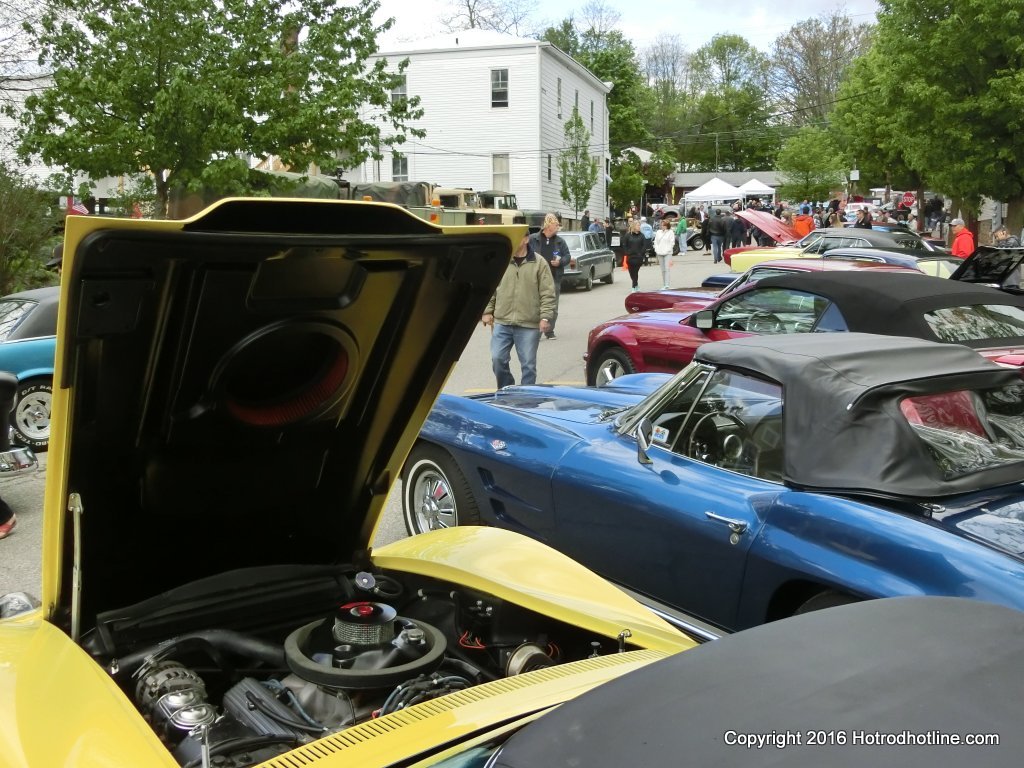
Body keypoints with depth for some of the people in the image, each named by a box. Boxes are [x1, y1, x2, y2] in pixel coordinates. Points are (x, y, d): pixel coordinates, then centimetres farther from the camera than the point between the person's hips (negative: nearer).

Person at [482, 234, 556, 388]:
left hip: (529, 325, -2)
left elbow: (547, 293, -3)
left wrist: (545, 317, -10)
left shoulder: (538, 263, -1)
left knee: (528, 364, 4)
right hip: (502, 323, 2)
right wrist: (487, 311, 5)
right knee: (498, 359, -2)